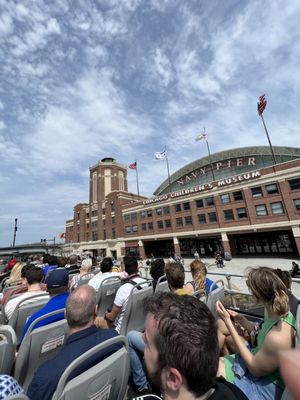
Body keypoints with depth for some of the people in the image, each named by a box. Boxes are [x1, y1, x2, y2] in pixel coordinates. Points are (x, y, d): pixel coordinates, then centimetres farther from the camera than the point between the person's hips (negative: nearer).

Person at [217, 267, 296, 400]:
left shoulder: (278, 337, -36)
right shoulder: (280, 312, -12)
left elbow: (256, 369, -22)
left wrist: (228, 323, -26)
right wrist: (240, 319, -8)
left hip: (263, 384, -7)